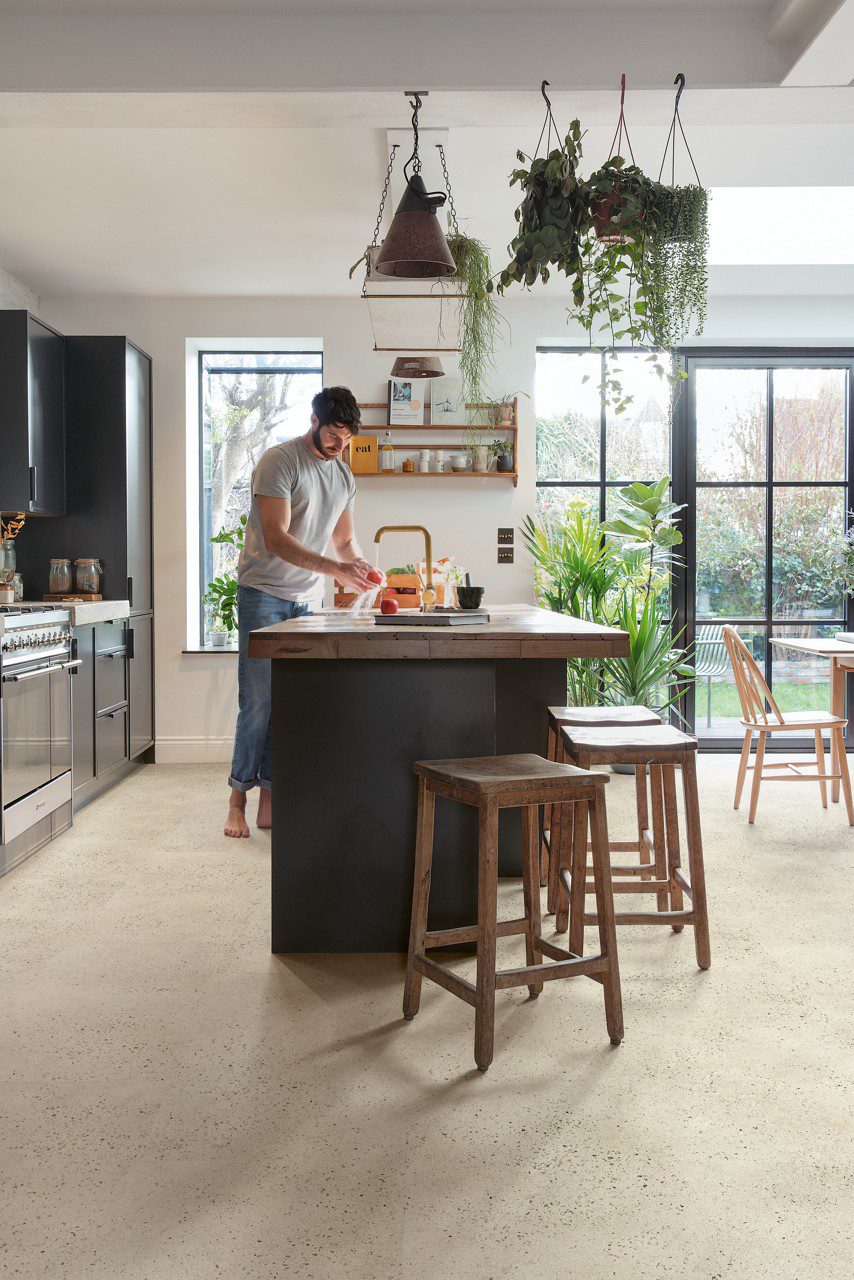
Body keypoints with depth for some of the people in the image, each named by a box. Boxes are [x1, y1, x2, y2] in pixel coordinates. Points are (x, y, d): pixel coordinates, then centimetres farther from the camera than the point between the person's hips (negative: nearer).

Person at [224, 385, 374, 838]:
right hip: (264, 593, -6)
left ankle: (269, 801, 10)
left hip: (308, 598, 6)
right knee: (258, 702, -7)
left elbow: (344, 538, 20)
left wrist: (360, 571, -3)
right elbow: (276, 538, -19)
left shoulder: (344, 475, 12)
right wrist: (335, 568, -28)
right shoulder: (278, 461, -10)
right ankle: (237, 801, 4)